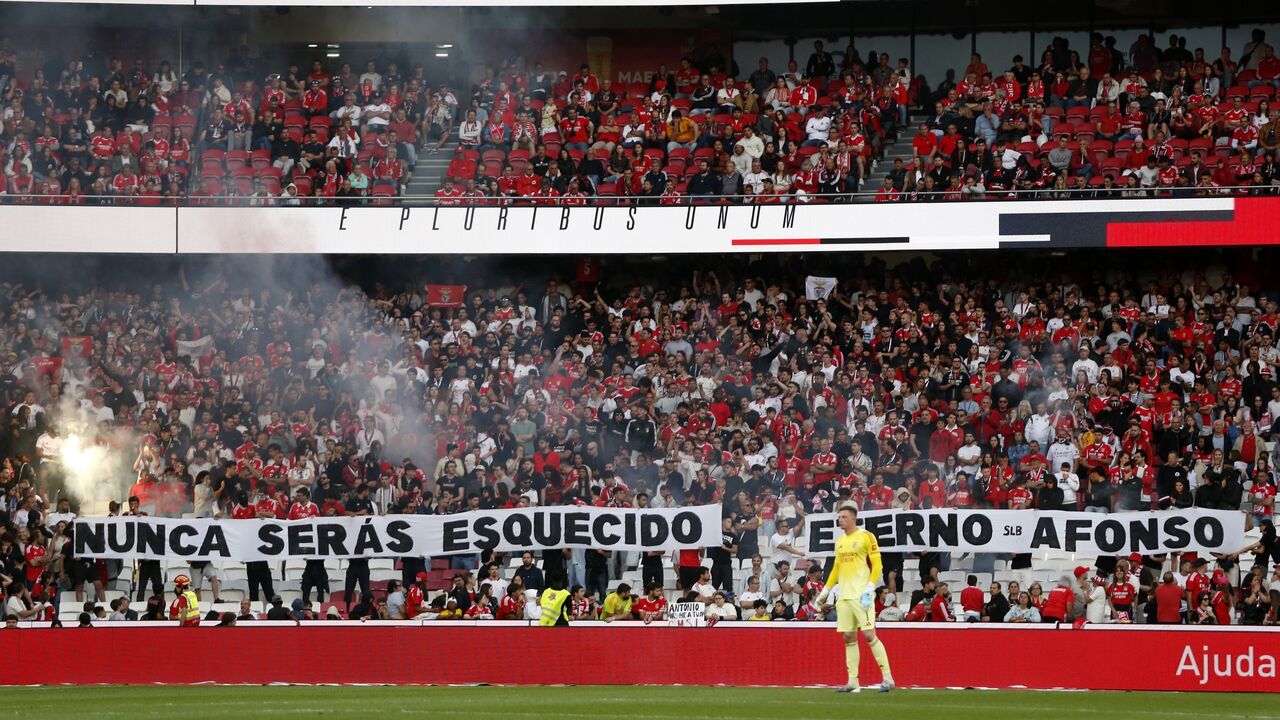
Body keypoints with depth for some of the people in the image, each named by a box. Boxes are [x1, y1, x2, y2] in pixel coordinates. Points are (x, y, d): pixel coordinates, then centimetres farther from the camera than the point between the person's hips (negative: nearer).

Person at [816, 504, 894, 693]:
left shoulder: (866, 537, -4)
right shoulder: (840, 541, 17)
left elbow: (877, 565, -8)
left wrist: (870, 589, -16)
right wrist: (825, 590, 23)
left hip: (861, 595, -7)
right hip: (844, 596, 7)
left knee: (869, 635, -12)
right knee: (849, 638, 5)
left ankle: (887, 678, -7)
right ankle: (853, 682, 7)